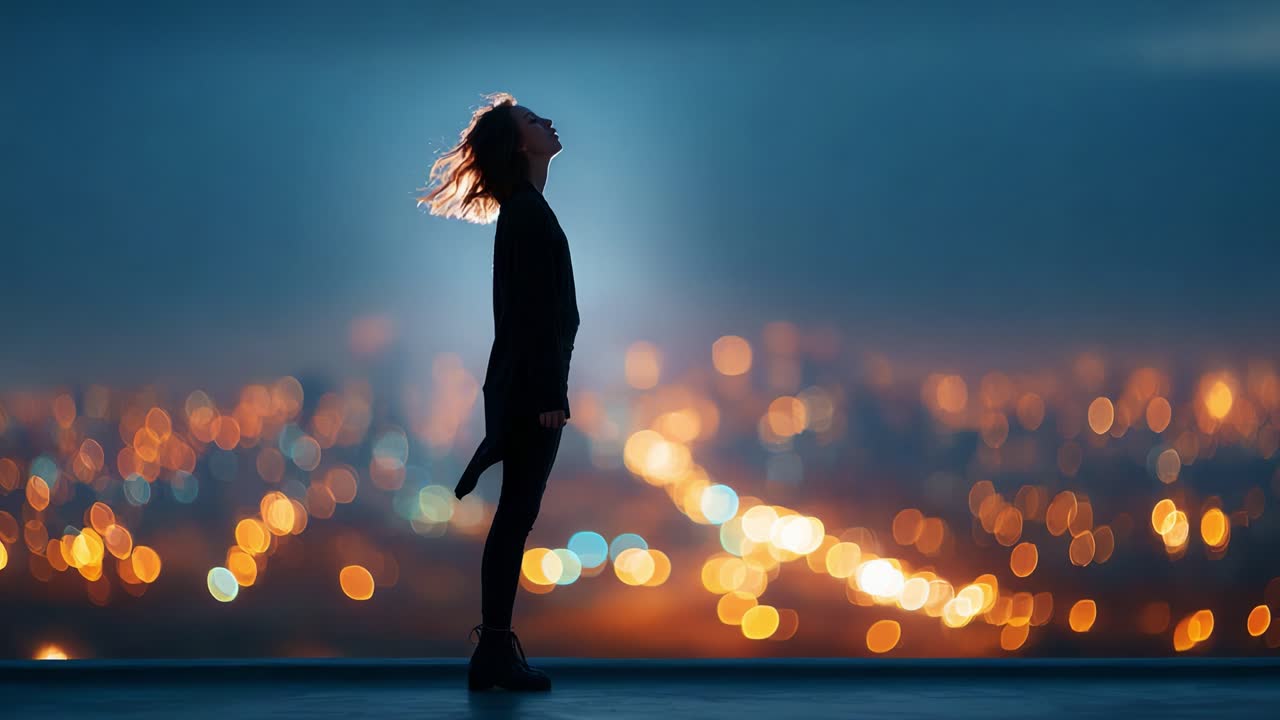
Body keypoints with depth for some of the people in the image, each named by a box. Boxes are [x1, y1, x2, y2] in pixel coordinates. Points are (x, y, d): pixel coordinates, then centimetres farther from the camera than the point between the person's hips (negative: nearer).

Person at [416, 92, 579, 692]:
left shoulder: (524, 211, 18)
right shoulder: (528, 213, -12)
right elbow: (534, 309, -18)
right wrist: (549, 396, -21)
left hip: (522, 385, 9)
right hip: (531, 386, -9)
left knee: (515, 516, 9)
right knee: (516, 515, -7)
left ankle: (496, 649, 12)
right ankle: (495, 653, -4)